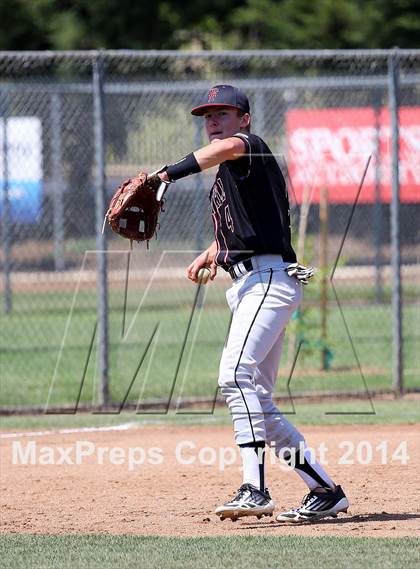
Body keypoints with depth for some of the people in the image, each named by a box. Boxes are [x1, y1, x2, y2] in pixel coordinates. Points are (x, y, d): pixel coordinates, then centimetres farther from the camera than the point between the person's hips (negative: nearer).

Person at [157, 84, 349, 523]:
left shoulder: (251, 148, -5)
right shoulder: (228, 174, 24)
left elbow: (230, 146, -31)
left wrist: (169, 173, -37)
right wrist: (214, 252, 17)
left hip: (269, 277, -11)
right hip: (248, 286, 11)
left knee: (236, 375, -27)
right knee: (257, 405, 11)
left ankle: (255, 489, -36)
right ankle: (326, 491, 15)